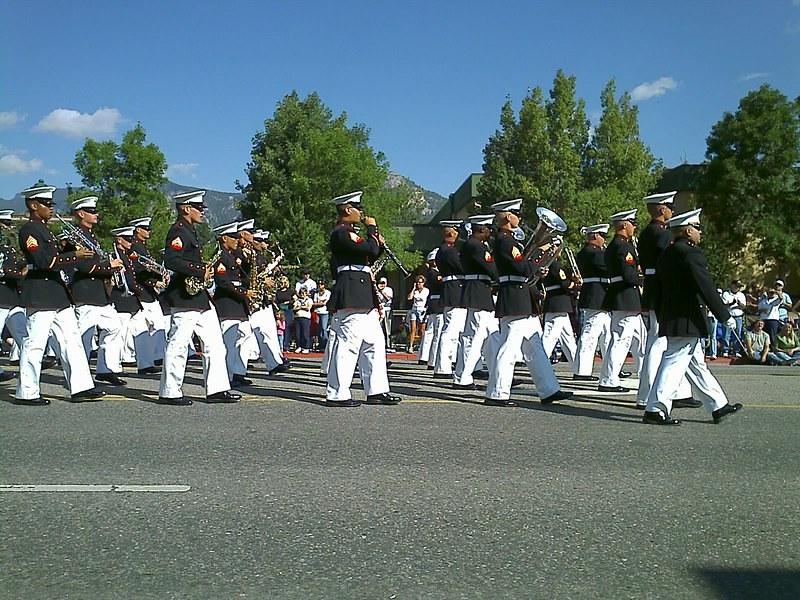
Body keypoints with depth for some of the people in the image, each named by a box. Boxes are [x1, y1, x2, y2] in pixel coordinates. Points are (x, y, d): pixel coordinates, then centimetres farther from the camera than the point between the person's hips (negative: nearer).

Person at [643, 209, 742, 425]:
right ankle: (655, 410, -5)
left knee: (696, 364, 15)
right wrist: (725, 316, -13)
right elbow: (706, 288, -18)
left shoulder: (666, 254, 13)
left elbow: (659, 289, 16)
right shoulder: (692, 253, -14)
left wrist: (662, 319, 21)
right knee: (674, 363, -7)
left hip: (670, 318, 10)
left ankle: (718, 406, 25)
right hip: (688, 321, -10)